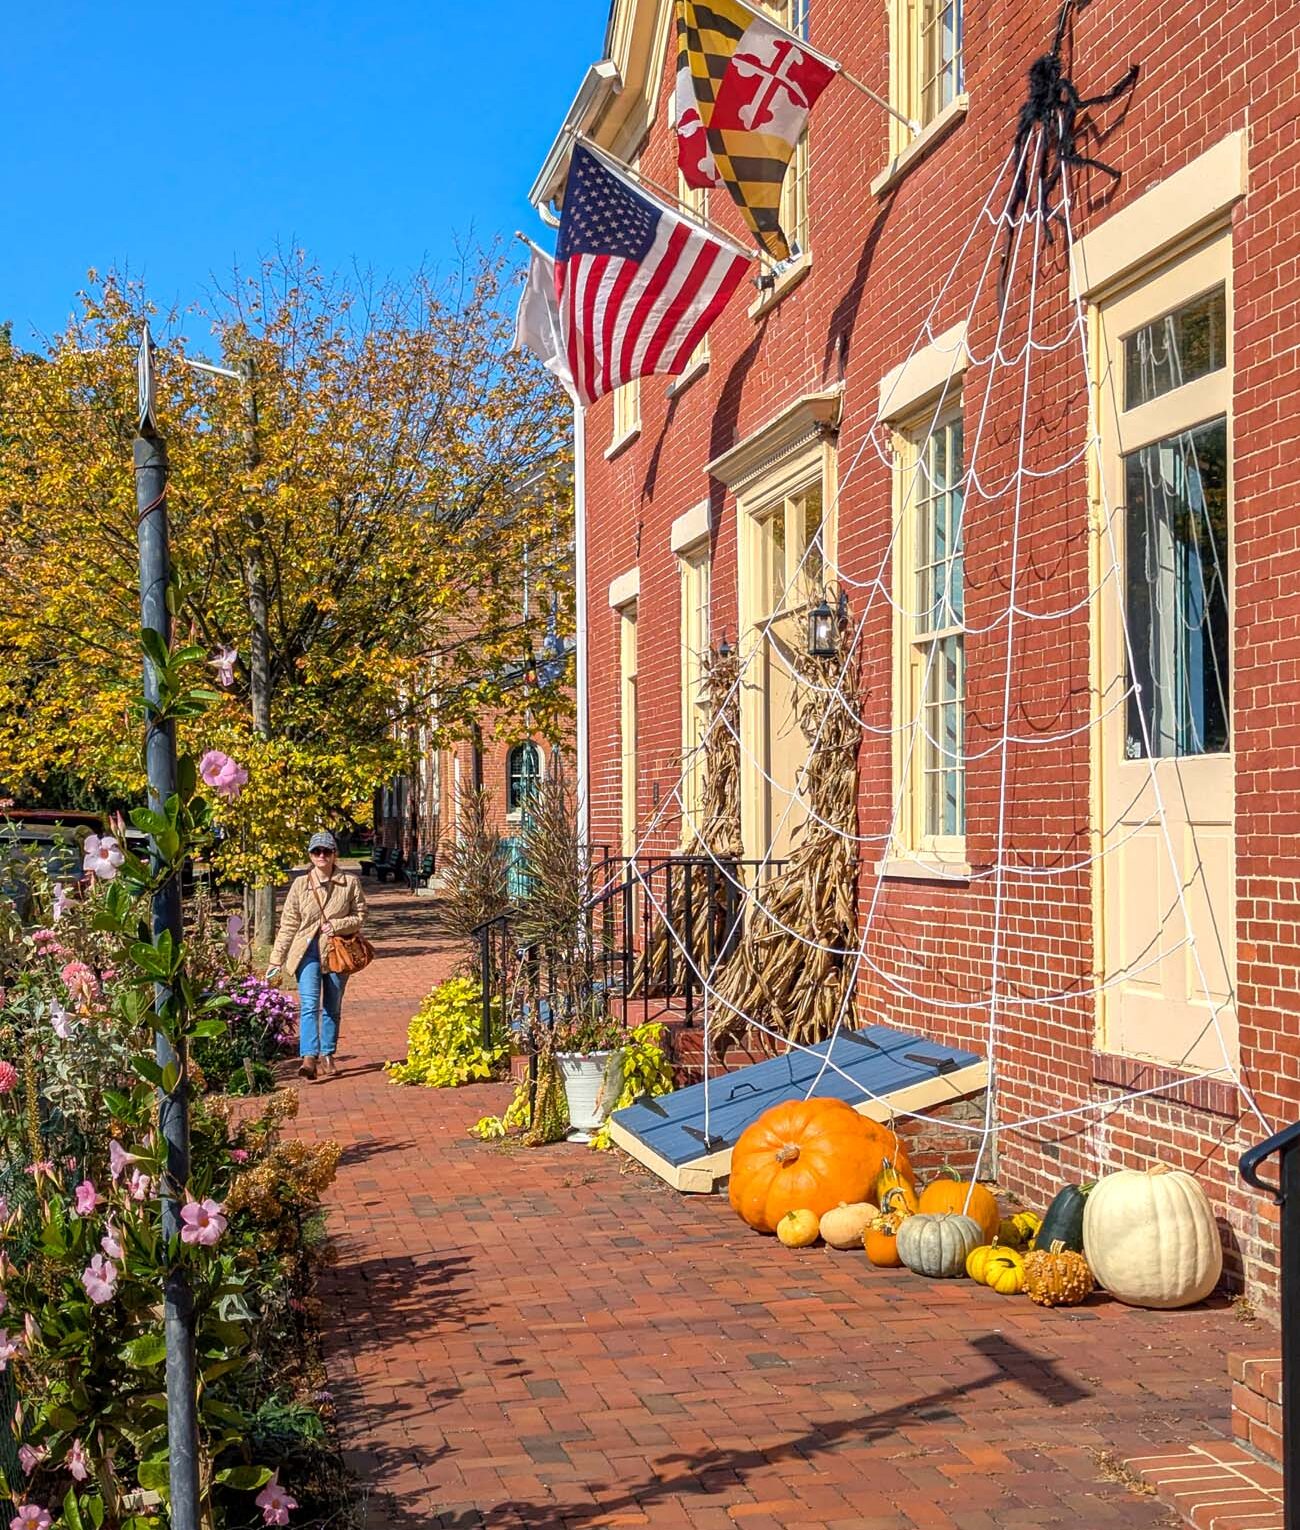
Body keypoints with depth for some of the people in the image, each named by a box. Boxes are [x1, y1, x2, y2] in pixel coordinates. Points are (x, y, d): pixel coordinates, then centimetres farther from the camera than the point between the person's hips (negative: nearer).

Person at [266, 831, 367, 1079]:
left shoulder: (350, 883, 2)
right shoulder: (300, 885, 4)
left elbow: (360, 916, 5)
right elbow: (288, 924, 6)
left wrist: (337, 925, -13)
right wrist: (276, 960, 3)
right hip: (308, 950, -1)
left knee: (332, 1008, 11)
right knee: (309, 1005, -15)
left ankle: (327, 1055, 25)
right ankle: (309, 1057, -25)